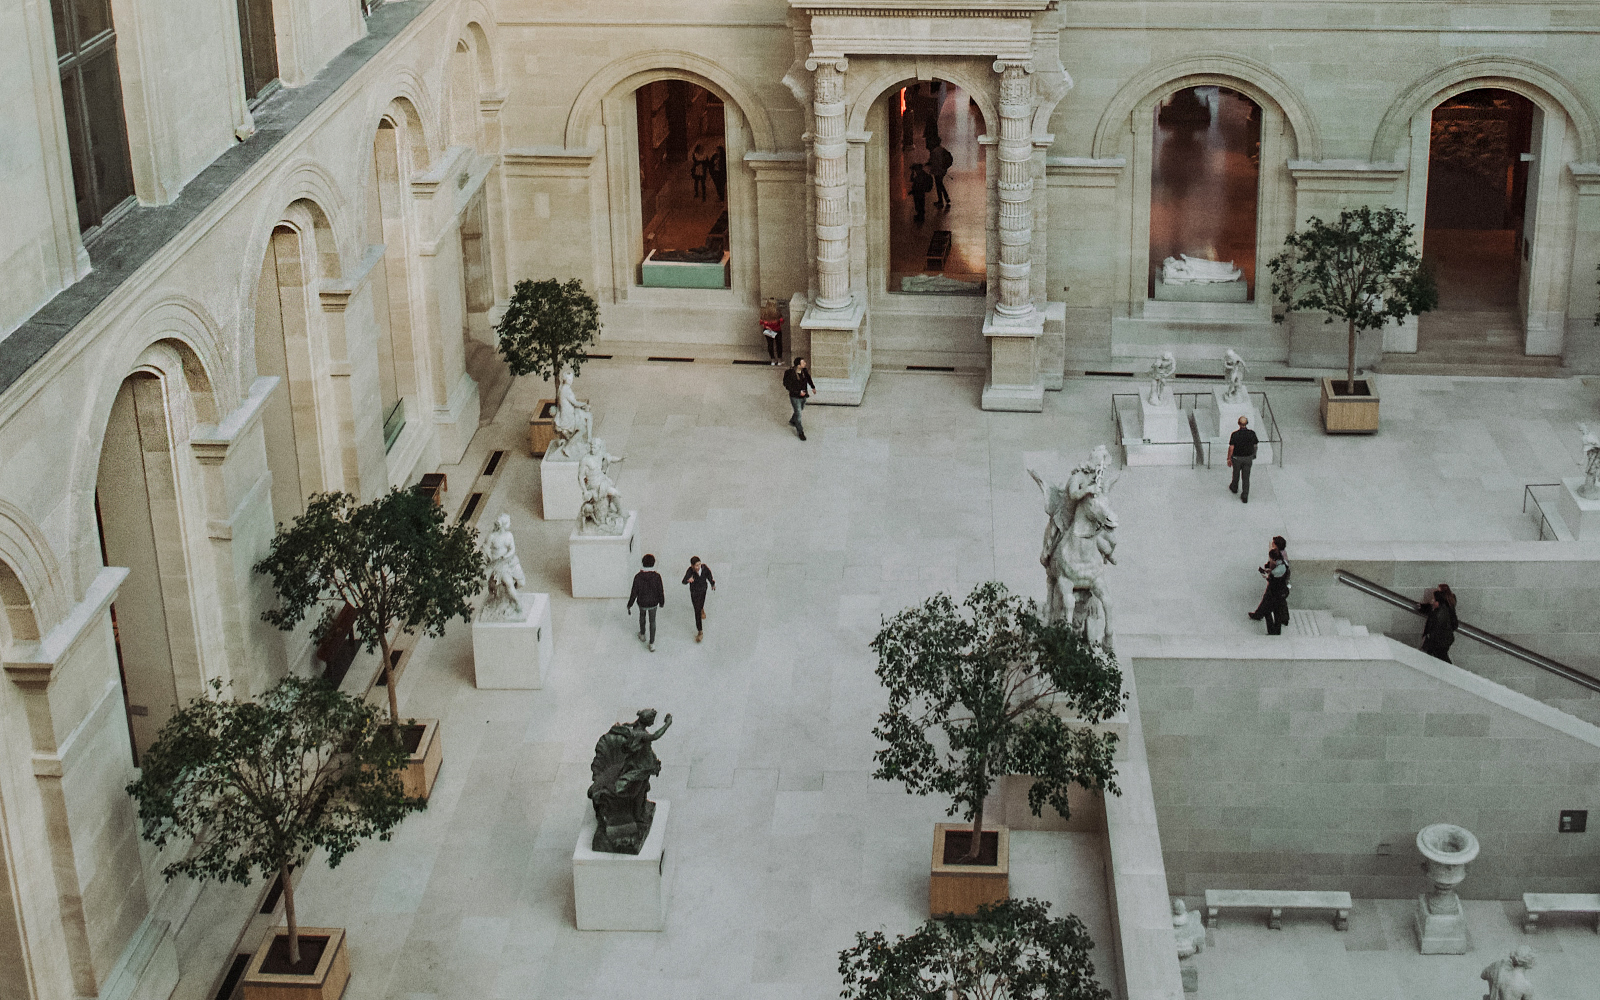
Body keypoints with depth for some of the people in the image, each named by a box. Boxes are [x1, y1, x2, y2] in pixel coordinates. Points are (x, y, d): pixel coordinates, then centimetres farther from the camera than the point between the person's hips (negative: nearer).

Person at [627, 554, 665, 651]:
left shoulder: (638, 577, -22)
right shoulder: (656, 576, -21)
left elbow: (634, 592, -15)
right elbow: (660, 591, -12)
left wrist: (629, 605, -3)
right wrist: (661, 602, 7)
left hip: (642, 603, 0)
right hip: (653, 603, 0)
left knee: (642, 617, 30)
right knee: (652, 621, 18)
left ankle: (642, 635, 49)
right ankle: (652, 643, 20)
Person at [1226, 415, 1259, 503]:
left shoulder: (1234, 434, -21)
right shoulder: (1252, 433, -15)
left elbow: (1231, 448, -17)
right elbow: (1255, 445, -1)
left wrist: (1229, 459, -4)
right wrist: (1254, 454, 18)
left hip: (1237, 458, -1)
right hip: (1248, 458, 1)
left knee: (1236, 474, 24)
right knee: (1246, 477, 9)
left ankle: (1234, 488, 48)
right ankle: (1245, 496, 7)